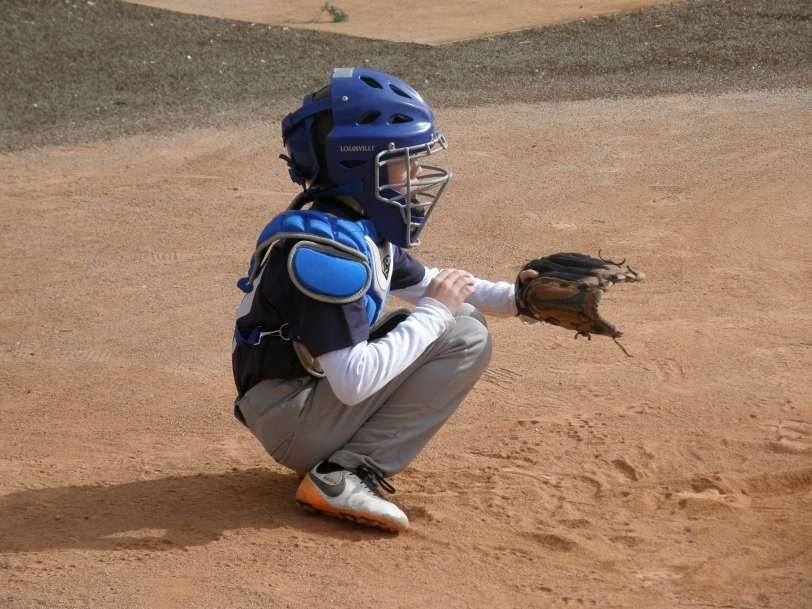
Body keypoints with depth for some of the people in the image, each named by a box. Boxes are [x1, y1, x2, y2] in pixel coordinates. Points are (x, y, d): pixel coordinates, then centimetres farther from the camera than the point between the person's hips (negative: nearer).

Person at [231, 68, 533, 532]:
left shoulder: (363, 229, 7)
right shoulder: (326, 251, -24)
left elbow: (425, 282, 23)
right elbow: (353, 383, -28)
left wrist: (515, 298, 7)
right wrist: (435, 312, -18)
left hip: (314, 391, 10)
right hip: (293, 427, -10)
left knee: (458, 315, 16)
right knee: (464, 336, -14)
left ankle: (344, 460, 7)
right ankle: (344, 477, -16)